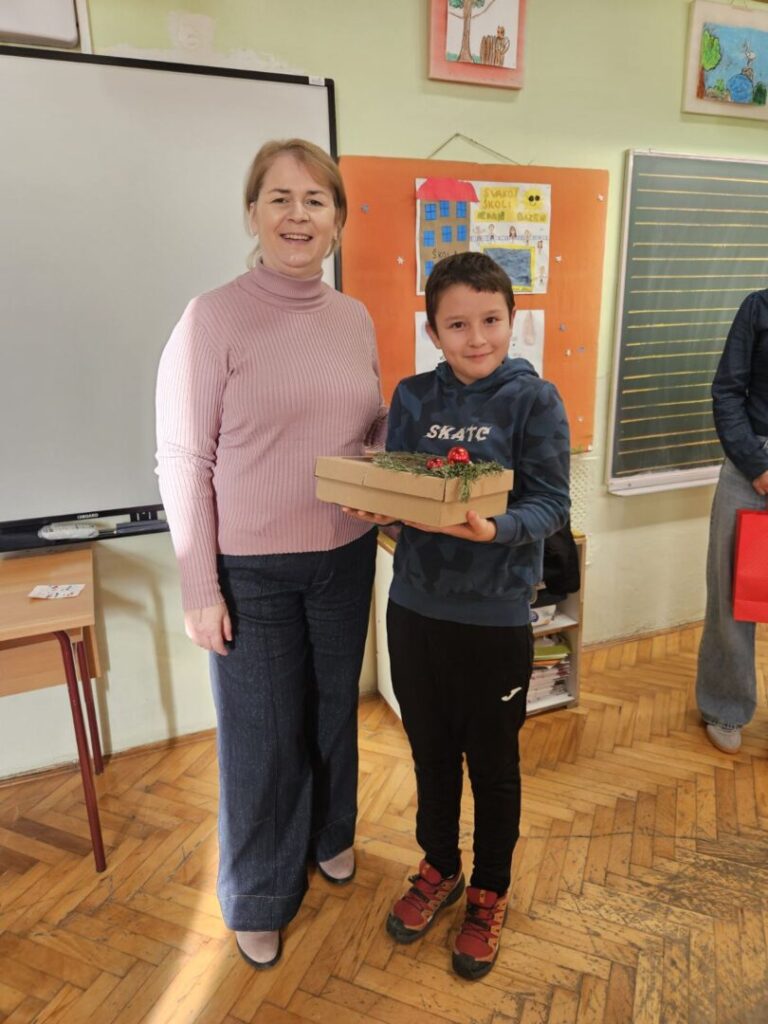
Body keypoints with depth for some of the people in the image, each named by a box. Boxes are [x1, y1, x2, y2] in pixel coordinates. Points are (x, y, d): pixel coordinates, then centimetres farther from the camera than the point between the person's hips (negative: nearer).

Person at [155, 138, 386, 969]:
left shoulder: (355, 319, 3)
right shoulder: (214, 317, -12)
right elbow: (182, 462, -12)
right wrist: (199, 589, -12)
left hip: (345, 557, 5)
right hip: (251, 571, -4)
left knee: (334, 708, 23)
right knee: (262, 733, 11)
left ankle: (330, 835, 53)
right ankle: (259, 898, 39)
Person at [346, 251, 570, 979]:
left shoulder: (534, 399, -8)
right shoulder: (413, 397, 2)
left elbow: (551, 502, -13)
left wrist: (495, 529, -32)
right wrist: (374, 505, -20)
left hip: (496, 614, -3)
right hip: (415, 604, 4)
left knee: (493, 763, 16)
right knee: (430, 752, 20)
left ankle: (489, 894, 41)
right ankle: (438, 869, 46)